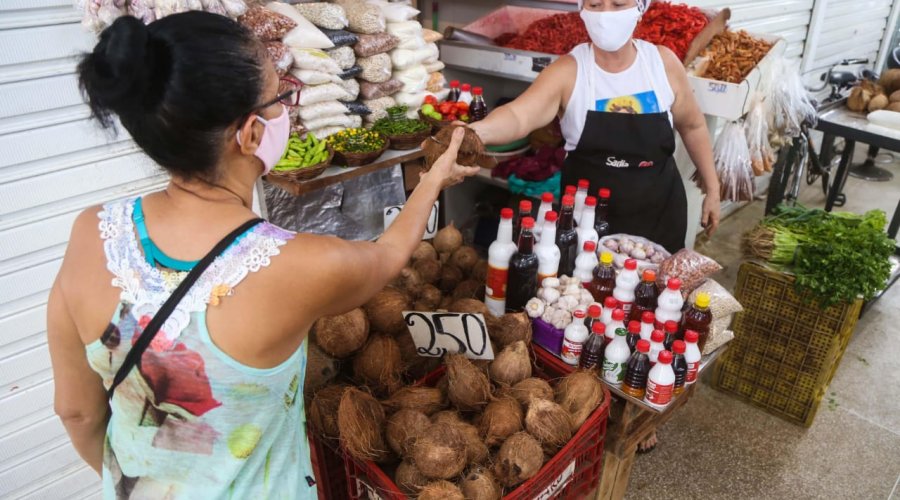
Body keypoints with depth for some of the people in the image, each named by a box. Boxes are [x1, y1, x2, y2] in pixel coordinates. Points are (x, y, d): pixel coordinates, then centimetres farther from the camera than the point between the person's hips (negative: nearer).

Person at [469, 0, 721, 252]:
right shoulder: (568, 71, -14)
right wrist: (475, 131, -52)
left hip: (659, 213, 3)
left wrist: (712, 189, 10)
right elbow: (520, 115, -31)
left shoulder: (663, 62, -6)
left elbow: (692, 126, 8)